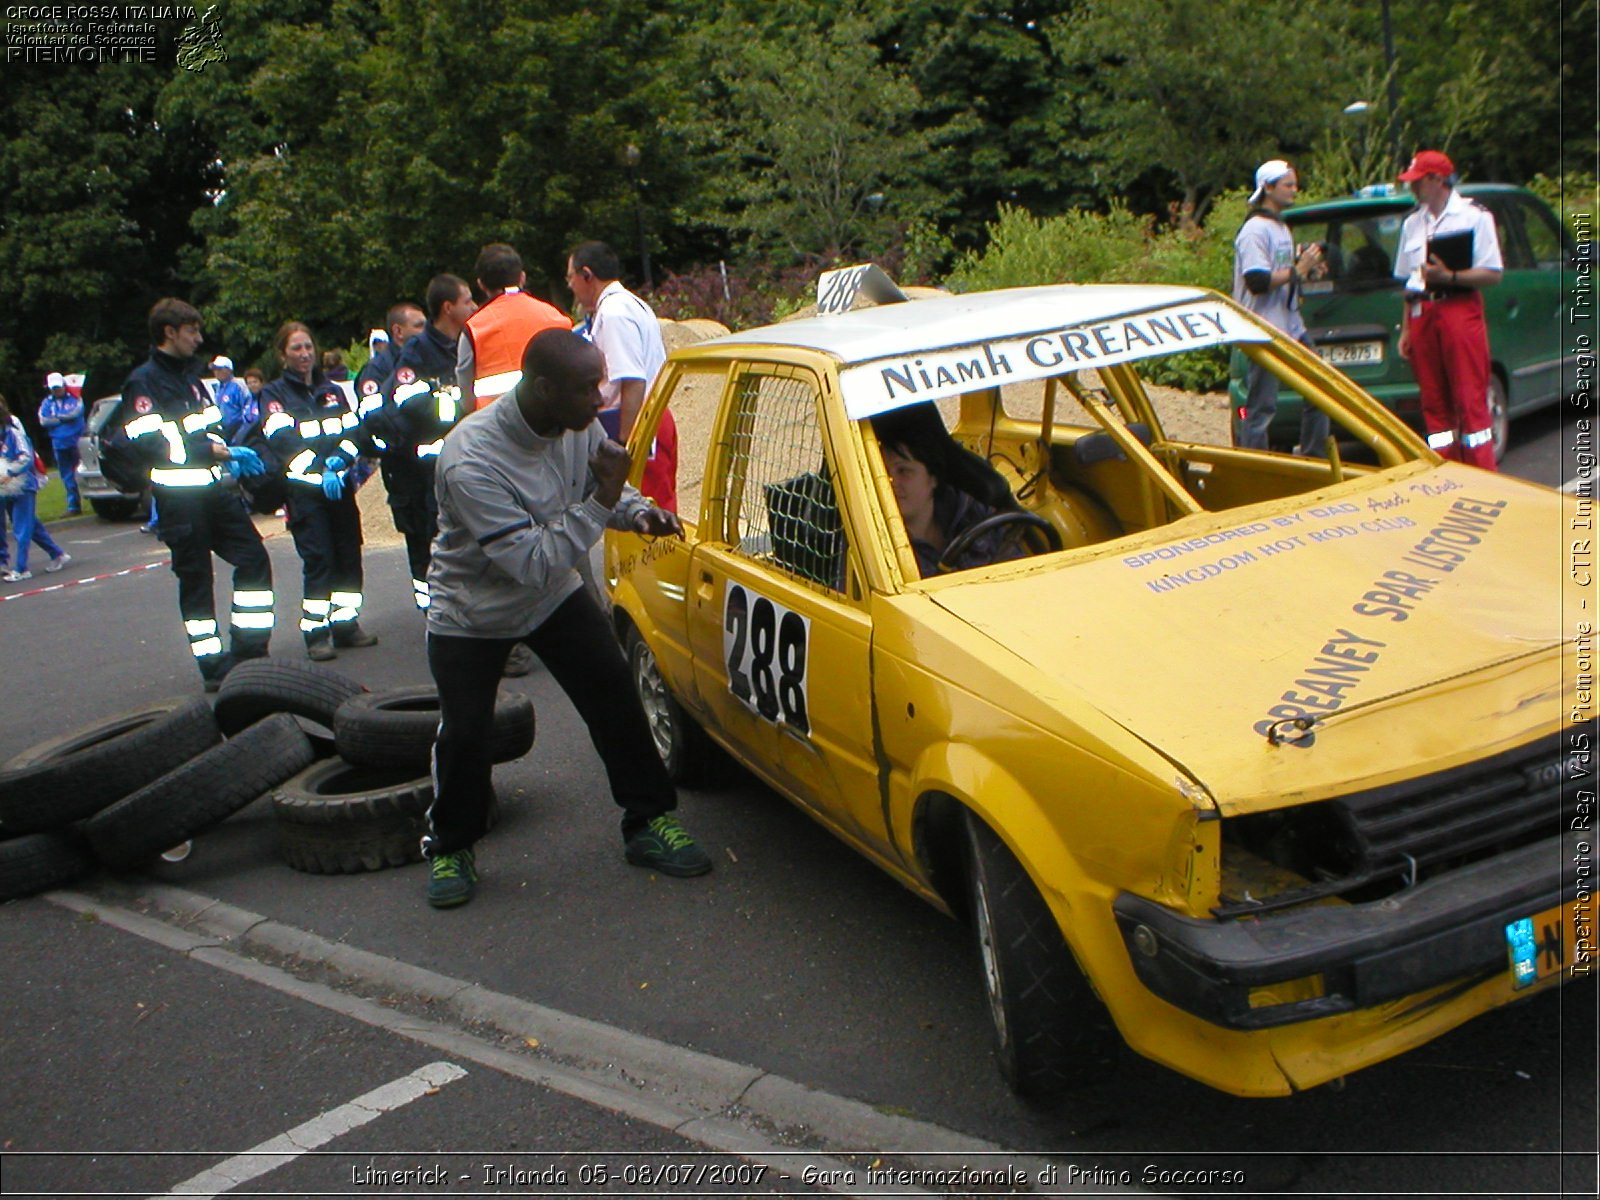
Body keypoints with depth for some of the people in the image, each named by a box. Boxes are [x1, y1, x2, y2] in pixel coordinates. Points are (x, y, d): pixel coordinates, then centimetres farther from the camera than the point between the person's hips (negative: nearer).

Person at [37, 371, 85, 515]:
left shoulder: (74, 398, 2)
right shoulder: (47, 402, 10)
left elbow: (77, 412, -17)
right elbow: (43, 421, -4)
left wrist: (57, 417, -8)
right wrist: (66, 419, -8)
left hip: (76, 441, -3)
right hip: (59, 444, 3)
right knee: (67, 476, 6)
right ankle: (73, 506, 10)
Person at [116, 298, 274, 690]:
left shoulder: (189, 378, 18)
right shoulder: (143, 383, -8)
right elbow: (151, 444, -17)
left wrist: (230, 455, 0)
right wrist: (218, 451, -18)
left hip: (212, 490, 8)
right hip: (179, 499, -8)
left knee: (254, 558, 4)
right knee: (195, 579, 0)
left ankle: (249, 652, 13)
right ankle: (213, 668, 9)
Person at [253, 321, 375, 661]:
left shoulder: (332, 391, 19)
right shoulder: (274, 394, 5)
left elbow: (353, 430, 9)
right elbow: (284, 441, -10)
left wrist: (340, 459, -13)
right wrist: (319, 471, -23)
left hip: (340, 485, 5)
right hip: (303, 489, -4)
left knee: (349, 553, 3)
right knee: (318, 558, -11)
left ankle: (346, 624, 14)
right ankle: (316, 633, -6)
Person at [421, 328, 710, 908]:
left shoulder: (580, 425, -15)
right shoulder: (470, 462, -36)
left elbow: (609, 490, 4)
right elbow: (535, 563, -36)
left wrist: (638, 511, -19)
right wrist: (601, 502, -39)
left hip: (555, 597, 5)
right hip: (472, 612, -5)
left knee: (617, 700, -1)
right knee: (465, 734, -3)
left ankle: (648, 822, 14)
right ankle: (450, 848, 22)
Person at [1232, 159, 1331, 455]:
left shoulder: (1282, 227, 18)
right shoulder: (1255, 230, -13)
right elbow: (1257, 282, -22)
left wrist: (1307, 270, 9)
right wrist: (1297, 270, -18)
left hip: (1291, 326, 10)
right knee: (1261, 406, -6)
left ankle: (1313, 455, 26)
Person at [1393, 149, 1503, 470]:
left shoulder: (1474, 216, 0)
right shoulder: (1413, 223, 17)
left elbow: (1492, 274, -5)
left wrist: (1449, 276, -18)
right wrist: (1406, 328, 13)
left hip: (1460, 309, -5)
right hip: (1422, 315, 6)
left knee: (1470, 399, -8)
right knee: (1433, 402, 5)